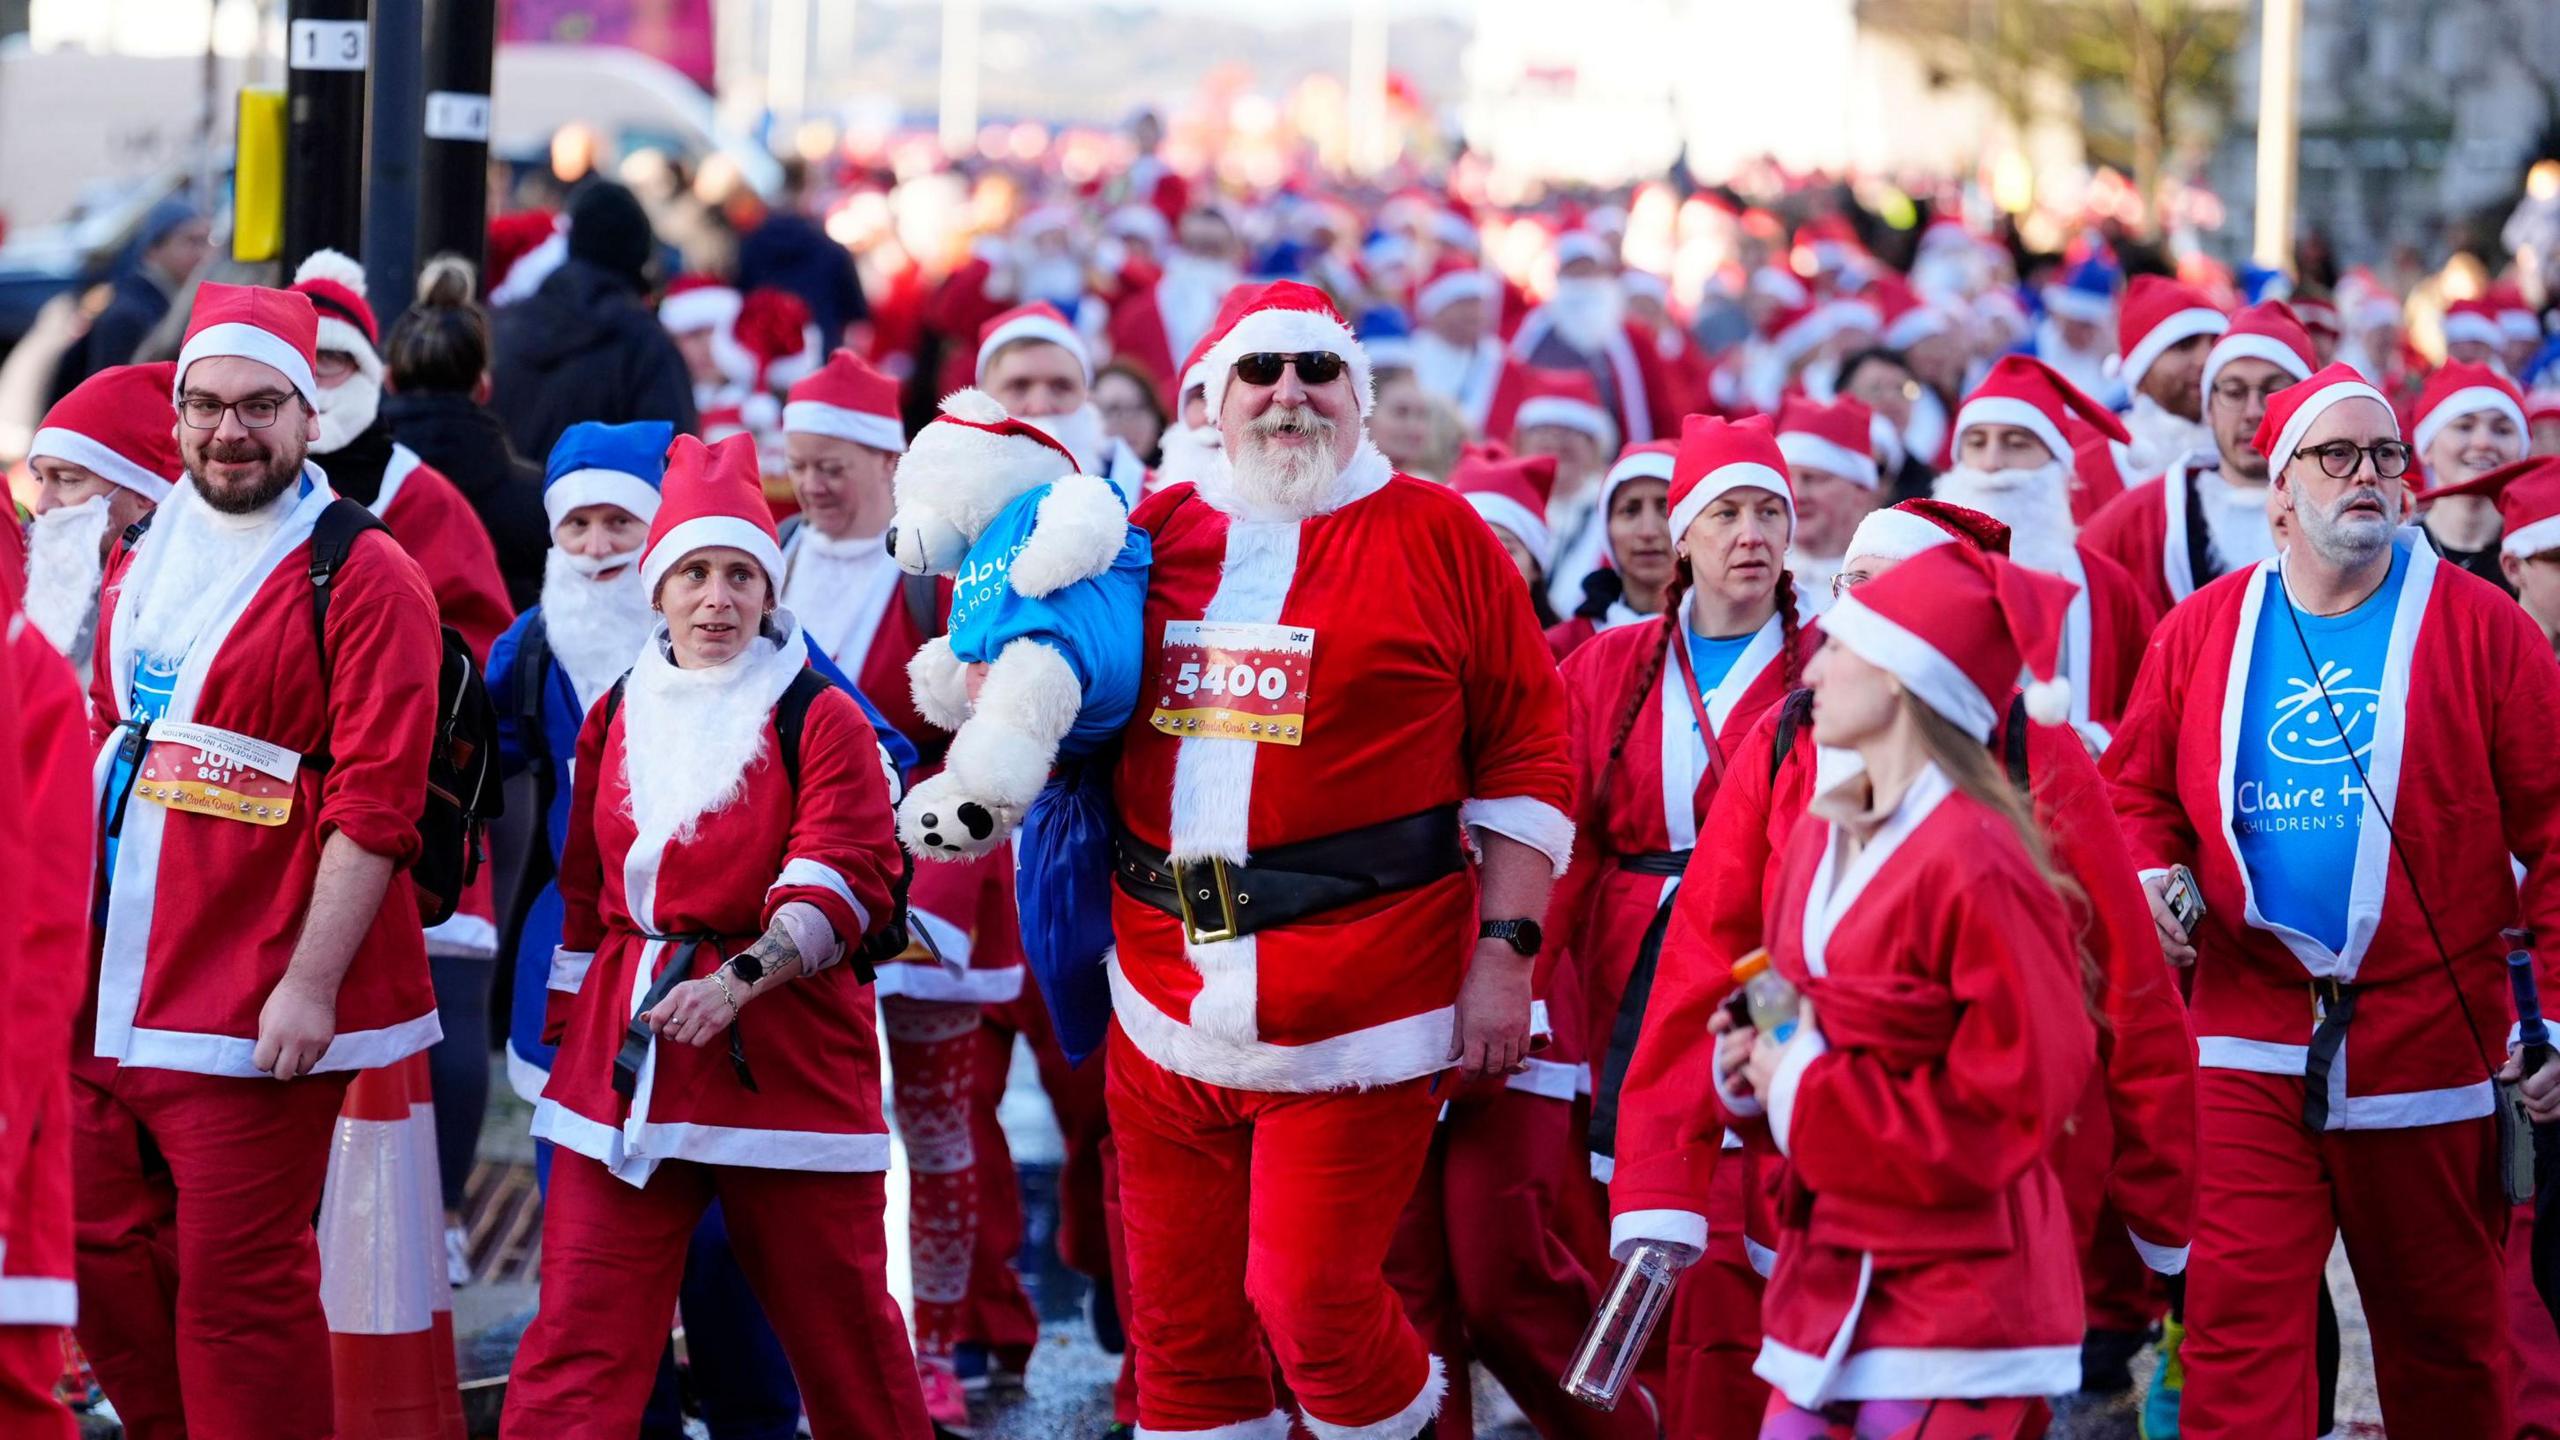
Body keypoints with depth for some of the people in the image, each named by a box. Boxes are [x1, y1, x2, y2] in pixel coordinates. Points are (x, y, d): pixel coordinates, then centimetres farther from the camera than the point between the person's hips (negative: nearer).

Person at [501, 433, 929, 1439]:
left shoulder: (822, 720, -2)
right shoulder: (615, 720, 13)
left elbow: (842, 882, -13)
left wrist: (736, 982, -27)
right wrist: (571, 1031, 17)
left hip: (785, 1051, -4)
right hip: (625, 1058, 4)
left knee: (835, 1315, 5)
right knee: (580, 1328, -3)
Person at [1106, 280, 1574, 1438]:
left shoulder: (1434, 535, 1)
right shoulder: (1159, 534, 11)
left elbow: (1524, 749, 1)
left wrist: (1505, 950, -5)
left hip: (1356, 1014, -4)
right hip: (1169, 999, 4)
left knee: (1310, 1299, -9)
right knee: (1181, 1318, 8)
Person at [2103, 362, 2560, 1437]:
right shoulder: (2202, 632, 6)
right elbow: (2137, 788, 17)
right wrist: (2147, 876, -5)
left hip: (2428, 1041, -1)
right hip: (2249, 1039, 1)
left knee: (2441, 1327, 12)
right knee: (2238, 1314, -9)